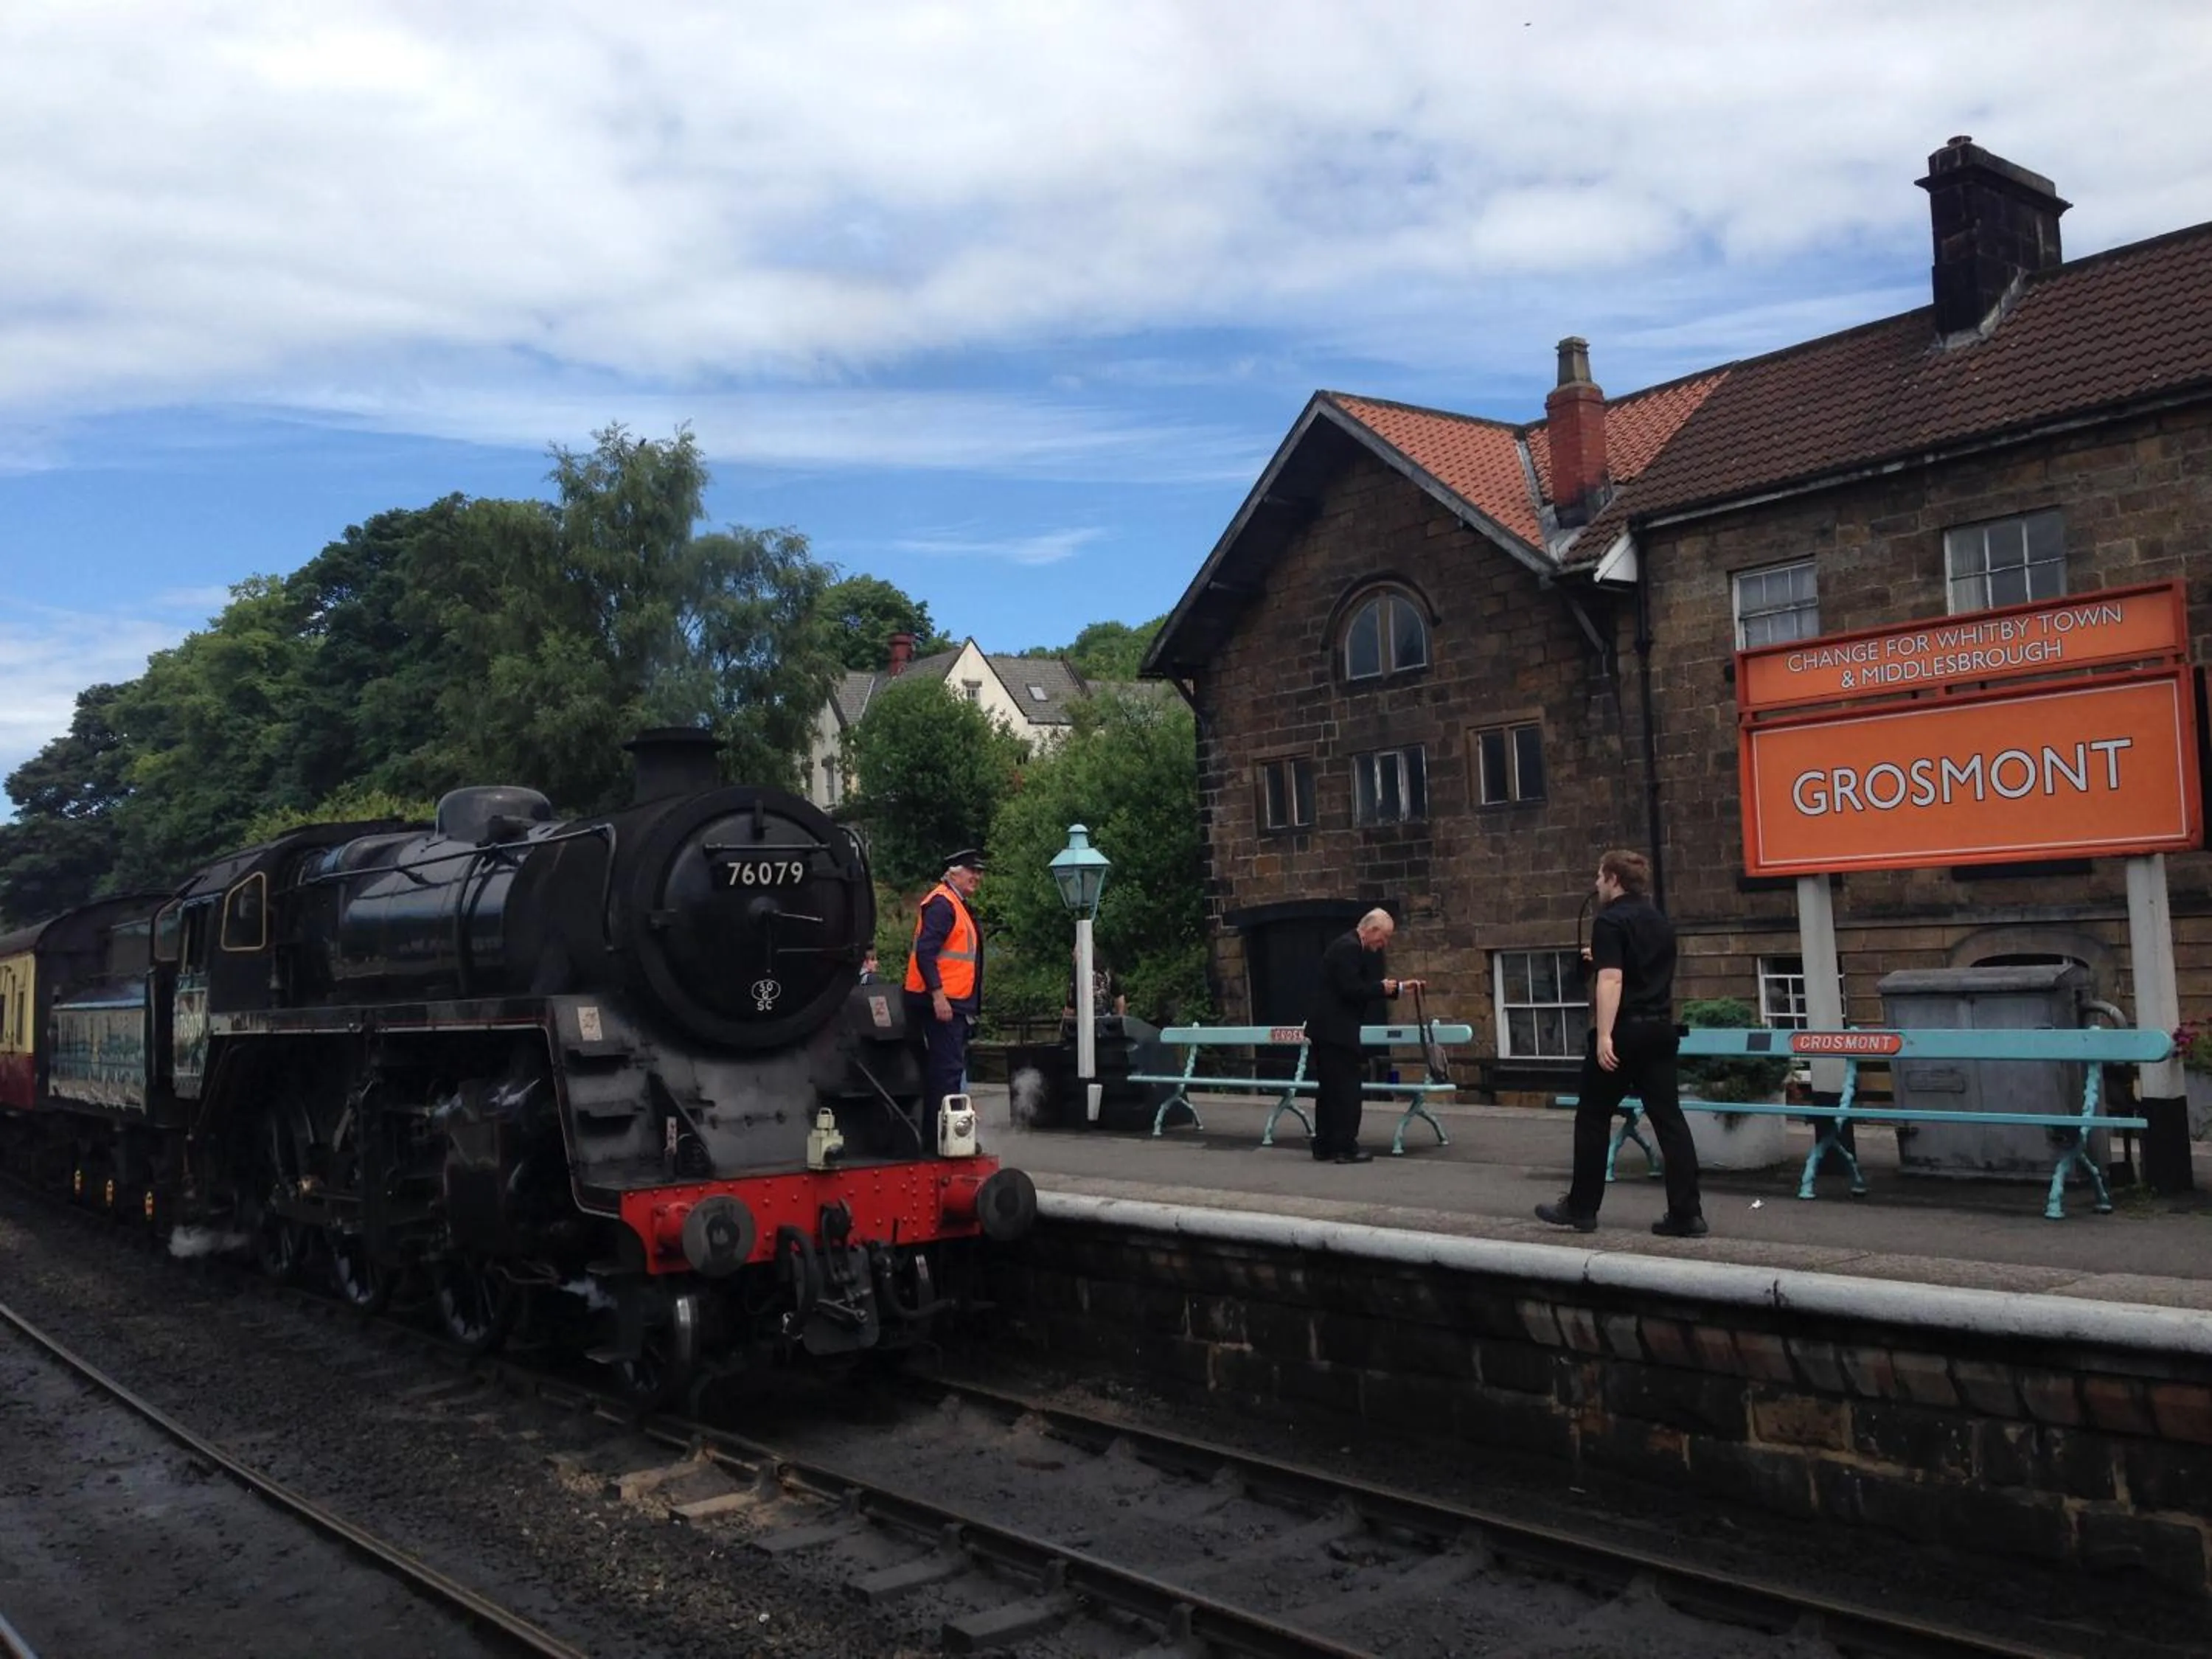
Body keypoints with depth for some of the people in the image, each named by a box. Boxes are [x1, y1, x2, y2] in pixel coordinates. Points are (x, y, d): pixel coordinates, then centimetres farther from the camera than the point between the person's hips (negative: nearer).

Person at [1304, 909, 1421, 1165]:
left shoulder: (1351, 947, 17)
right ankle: (1346, 1148, -3)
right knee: (1347, 1090, -6)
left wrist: (1399, 987, 20)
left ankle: (1324, 1147, 17)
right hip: (1335, 1031, -11)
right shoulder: (1348, 948, -15)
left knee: (1329, 1090, 13)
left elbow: (1361, 988, 22)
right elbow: (1350, 990, -23)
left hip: (1326, 1031, 11)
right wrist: (1382, 988, -10)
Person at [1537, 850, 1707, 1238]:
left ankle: (1581, 1208, 11)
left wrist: (1604, 1035, -26)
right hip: (1660, 1029, 7)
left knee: (1593, 1118, 5)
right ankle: (1687, 1214, 0)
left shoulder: (1610, 921, -11)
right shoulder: (1660, 922, 14)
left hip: (1624, 1030, -7)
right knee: (1668, 1118, 3)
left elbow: (1611, 980, -21)